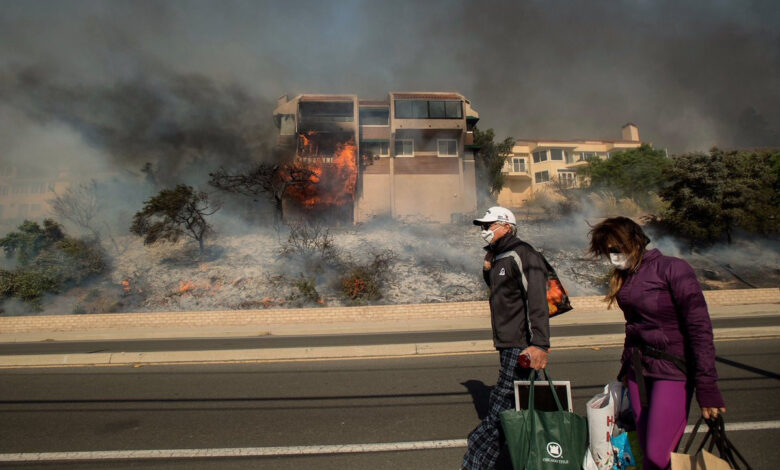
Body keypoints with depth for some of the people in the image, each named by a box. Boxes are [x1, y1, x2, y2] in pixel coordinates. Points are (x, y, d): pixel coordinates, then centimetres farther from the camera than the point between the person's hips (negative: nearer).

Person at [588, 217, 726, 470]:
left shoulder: (672, 268, -12)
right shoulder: (625, 277, 8)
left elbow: (700, 328, -15)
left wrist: (707, 387, -18)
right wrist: (626, 366, 19)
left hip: (672, 371, -6)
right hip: (639, 369, 6)